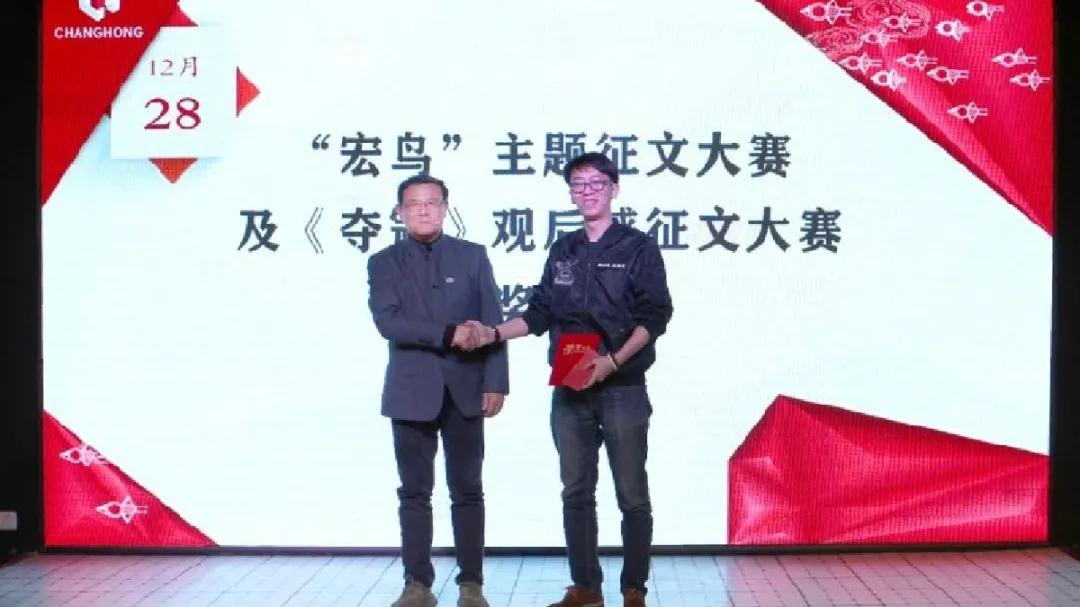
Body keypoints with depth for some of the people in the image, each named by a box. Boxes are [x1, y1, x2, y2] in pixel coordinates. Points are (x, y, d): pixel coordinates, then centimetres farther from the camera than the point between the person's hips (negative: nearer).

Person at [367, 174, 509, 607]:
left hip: (465, 389, 0)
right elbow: (388, 322, -9)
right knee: (414, 492, 4)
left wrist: (495, 383, -7)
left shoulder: (473, 256, 7)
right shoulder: (384, 262, 5)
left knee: (467, 490, 4)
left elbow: (492, 323, 2)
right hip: (412, 392, 0)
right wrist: (448, 334, -17)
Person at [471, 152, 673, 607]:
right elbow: (541, 313, 14)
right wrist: (494, 334, -2)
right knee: (576, 493, 9)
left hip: (622, 390, -4)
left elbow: (654, 316, -8)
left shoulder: (638, 248, -1)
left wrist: (612, 362, -20)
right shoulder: (562, 252, 13)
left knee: (632, 496, 2)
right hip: (568, 391, 5)